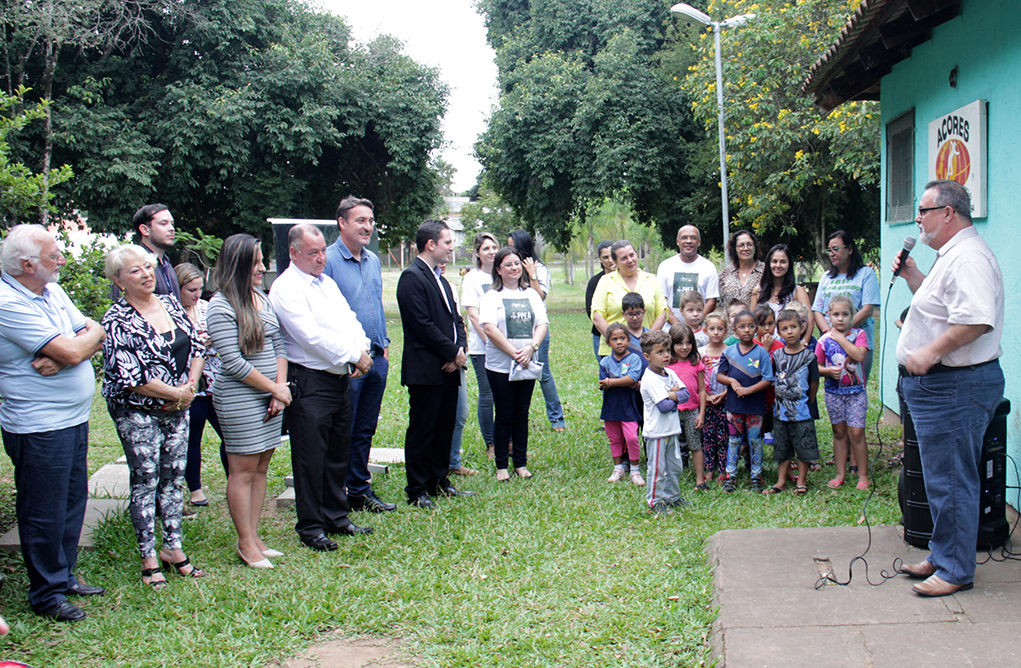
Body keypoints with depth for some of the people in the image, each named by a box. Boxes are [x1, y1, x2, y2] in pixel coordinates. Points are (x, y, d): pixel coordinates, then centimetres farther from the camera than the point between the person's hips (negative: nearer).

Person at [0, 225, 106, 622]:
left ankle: (64, 576, 32)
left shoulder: (54, 291, 9)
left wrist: (60, 358, -15)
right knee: (44, 512, 4)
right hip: (38, 427, -9)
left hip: (74, 418, 9)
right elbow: (73, 351, -24)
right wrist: (91, 333, -2)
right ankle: (46, 594, 17)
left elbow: (95, 338, 4)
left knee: (73, 500, 17)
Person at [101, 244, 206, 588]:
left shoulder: (170, 303, 6)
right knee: (145, 481, 0)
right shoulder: (117, 322, -13)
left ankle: (173, 548, 23)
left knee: (174, 477, 11)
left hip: (178, 409, 6)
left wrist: (191, 386, -7)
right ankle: (149, 558, 11)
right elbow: (129, 376, -20)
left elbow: (196, 346, 9)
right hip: (137, 413, -6)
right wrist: (176, 393, -14)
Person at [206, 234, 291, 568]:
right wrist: (275, 389, -10)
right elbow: (233, 362, -16)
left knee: (261, 467, 11)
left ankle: (254, 537, 21)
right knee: (243, 470, 0)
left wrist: (279, 389, 0)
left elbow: (278, 345, 13)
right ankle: (246, 544, 10)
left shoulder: (262, 297, 11)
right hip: (239, 399, -7)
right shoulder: (221, 305, -12)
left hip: (270, 396, 7)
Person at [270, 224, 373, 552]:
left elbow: (349, 320, 13)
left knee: (338, 454, 16)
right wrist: (352, 355, -16)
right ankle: (310, 527, 10)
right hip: (308, 384, -8)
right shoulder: (285, 288, -11)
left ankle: (337, 517, 28)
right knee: (310, 458, -1)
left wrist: (362, 350, -7)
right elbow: (310, 335, -20)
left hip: (340, 379, 8)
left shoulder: (327, 283, 16)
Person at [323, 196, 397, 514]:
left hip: (376, 358, 7)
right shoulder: (327, 260, -10)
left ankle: (359, 491, 25)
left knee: (365, 431, 15)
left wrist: (383, 343, 15)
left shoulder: (374, 261, 13)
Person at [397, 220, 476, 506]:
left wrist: (460, 349, 0)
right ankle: (417, 491, 7)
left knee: (445, 427, 13)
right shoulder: (411, 277, -12)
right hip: (425, 370, -9)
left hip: (448, 367, 9)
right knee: (422, 429, -2)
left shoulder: (440, 279, 18)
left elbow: (455, 318, 18)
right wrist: (453, 352, -12)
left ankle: (439, 482, 24)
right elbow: (422, 324, -18)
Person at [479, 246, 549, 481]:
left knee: (522, 415, 9)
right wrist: (513, 353, -17)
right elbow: (490, 329, -12)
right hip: (500, 365, -3)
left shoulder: (531, 294, 10)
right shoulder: (491, 296, -2)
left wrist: (531, 348, -14)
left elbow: (542, 324, 3)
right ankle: (501, 466, 11)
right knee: (504, 416, 2)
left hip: (527, 365, 3)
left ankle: (521, 463, 17)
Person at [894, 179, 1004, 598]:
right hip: (936, 384, 11)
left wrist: (930, 352, -28)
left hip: (955, 386, -11)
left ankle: (955, 571, 5)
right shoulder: (951, 256, 18)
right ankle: (942, 556, 28)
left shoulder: (968, 258, -18)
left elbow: (976, 319, -30)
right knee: (940, 479, 18)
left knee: (951, 481, -4)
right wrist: (912, 276, 18)